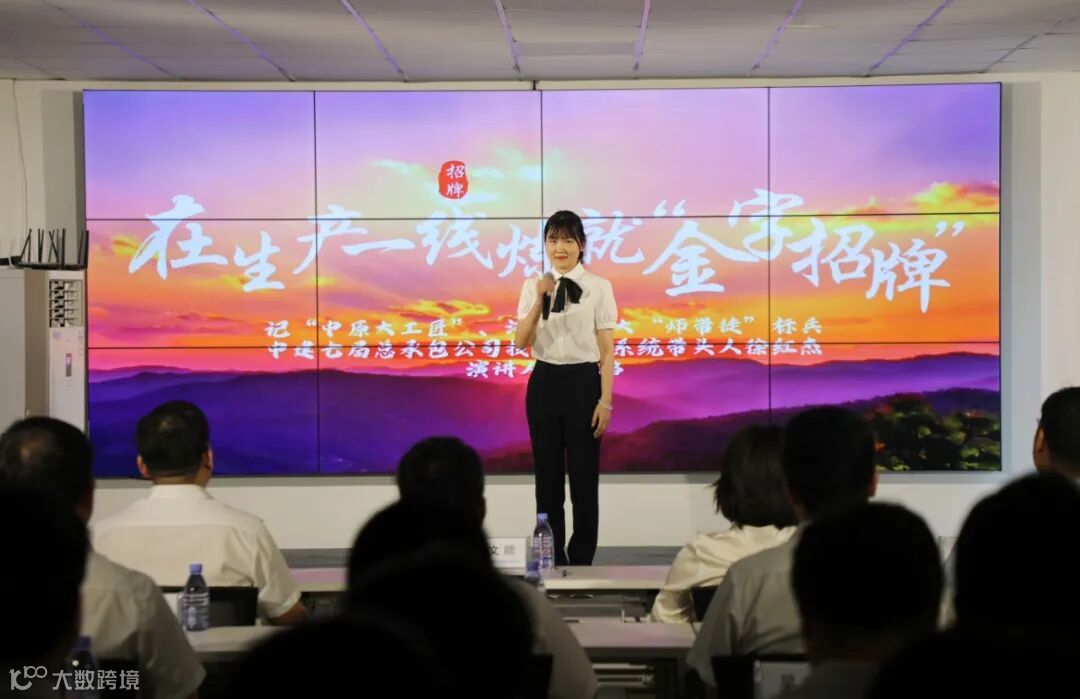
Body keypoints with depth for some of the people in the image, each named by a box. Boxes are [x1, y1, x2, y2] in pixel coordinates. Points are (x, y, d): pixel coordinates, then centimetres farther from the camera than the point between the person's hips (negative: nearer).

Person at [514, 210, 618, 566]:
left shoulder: (598, 287, -4)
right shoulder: (533, 287, 4)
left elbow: (607, 350, -4)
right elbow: (520, 342, -5)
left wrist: (605, 400, -9)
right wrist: (541, 300, -17)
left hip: (583, 382, -3)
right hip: (544, 383, 3)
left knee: (584, 477, 2)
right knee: (548, 476, 8)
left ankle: (581, 561, 15)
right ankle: (551, 560, 18)